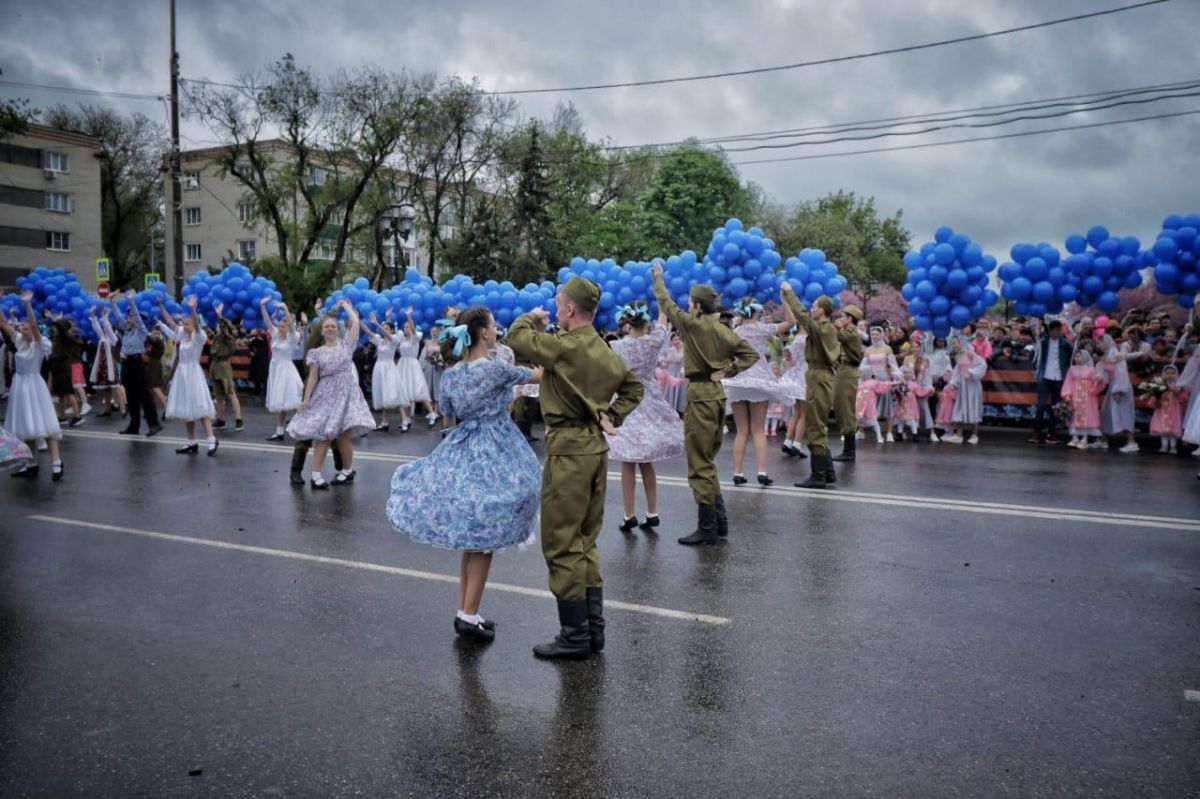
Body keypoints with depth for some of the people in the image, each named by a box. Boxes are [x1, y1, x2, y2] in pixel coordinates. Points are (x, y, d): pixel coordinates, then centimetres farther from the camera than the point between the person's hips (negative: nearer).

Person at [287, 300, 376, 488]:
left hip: (345, 393, 0)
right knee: (324, 436, -4)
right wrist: (306, 398, -4)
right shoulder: (318, 352, 5)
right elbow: (313, 377, 4)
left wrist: (345, 305, 9)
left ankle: (347, 470, 17)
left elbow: (355, 322, -5)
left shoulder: (346, 344, 4)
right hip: (325, 395, 1)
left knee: (343, 435, 0)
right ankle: (316, 474, -3)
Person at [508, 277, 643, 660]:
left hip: (569, 449, -9)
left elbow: (517, 338, -11)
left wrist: (531, 318, 8)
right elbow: (633, 386, 22)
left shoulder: (565, 345, -16)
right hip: (596, 446, 9)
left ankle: (575, 635, 5)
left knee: (562, 544, 0)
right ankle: (593, 628, 21)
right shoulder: (603, 349, 11)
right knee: (586, 541, 16)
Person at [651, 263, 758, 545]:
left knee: (700, 465, -2)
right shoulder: (722, 329, 6)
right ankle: (720, 521, 21)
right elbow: (750, 354, 5)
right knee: (707, 461, 17)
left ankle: (707, 527, 1)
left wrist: (658, 277, 19)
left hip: (699, 396, -7)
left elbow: (666, 303, 4)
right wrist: (725, 372, 2)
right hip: (716, 394, 7)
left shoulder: (691, 323, -10)